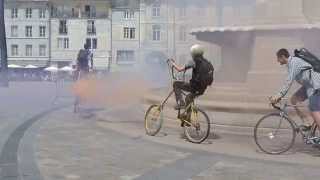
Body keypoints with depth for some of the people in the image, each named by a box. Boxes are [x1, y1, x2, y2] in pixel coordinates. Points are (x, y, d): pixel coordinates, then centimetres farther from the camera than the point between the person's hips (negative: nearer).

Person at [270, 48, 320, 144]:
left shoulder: (294, 62, -19)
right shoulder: (291, 63, 11)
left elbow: (289, 81, -30)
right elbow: (289, 81, 15)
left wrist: (279, 95, -35)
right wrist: (280, 95, 11)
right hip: (308, 85, 10)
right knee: (294, 99, 5)